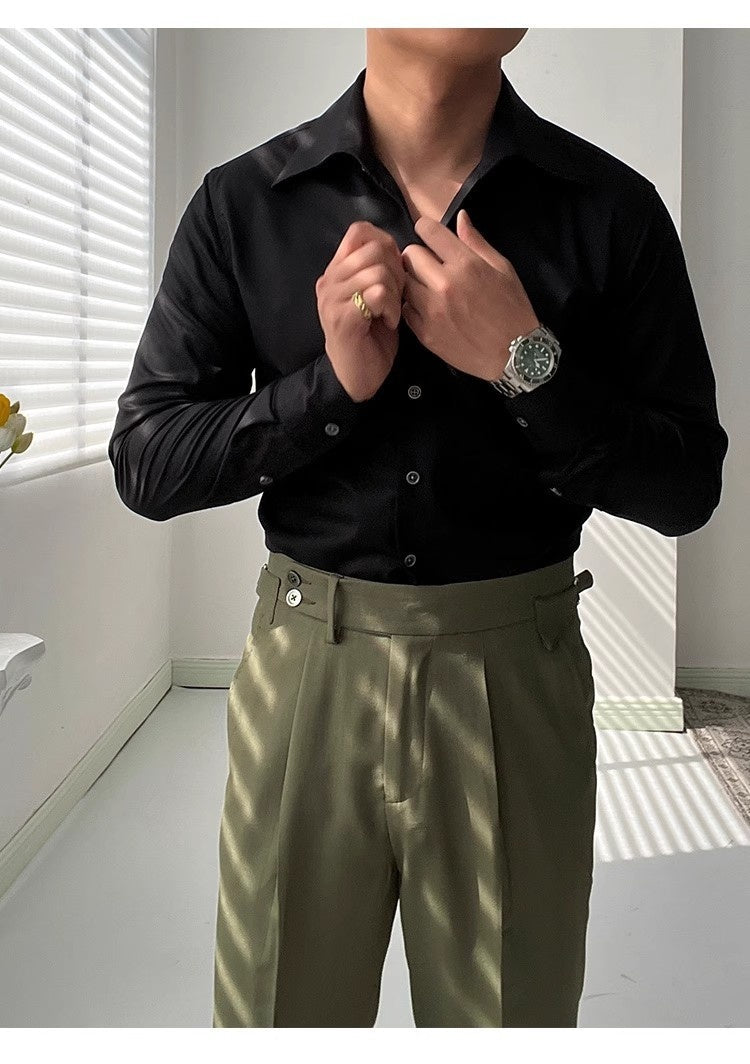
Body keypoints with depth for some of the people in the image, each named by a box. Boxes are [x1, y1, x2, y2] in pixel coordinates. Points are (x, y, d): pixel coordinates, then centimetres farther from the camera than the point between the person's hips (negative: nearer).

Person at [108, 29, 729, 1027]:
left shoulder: (611, 206, -2)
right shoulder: (243, 203, 0)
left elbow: (687, 488, -2)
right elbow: (143, 463, -1)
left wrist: (527, 365, -17)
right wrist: (332, 383, -15)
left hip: (517, 675, 0)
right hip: (307, 666, 1)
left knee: (514, 1010, 14)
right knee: (279, 1009, 14)